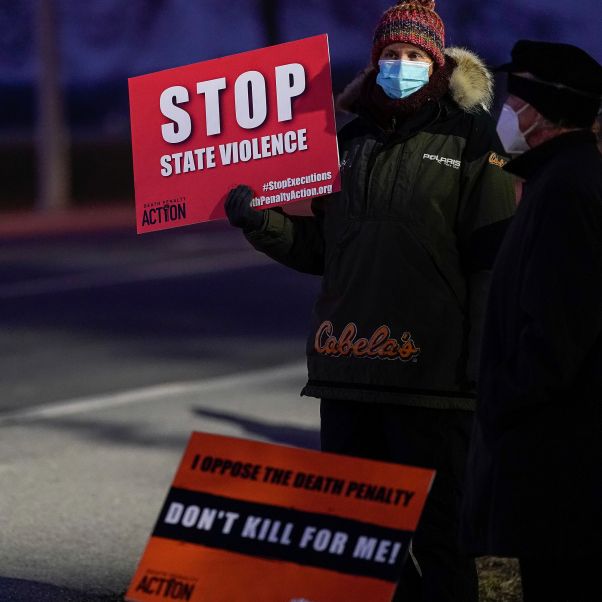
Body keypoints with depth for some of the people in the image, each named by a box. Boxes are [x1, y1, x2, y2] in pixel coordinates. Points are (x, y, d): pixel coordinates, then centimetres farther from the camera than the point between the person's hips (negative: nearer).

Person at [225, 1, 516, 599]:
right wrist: (262, 223, 1)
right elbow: (322, 249, 19)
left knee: (435, 529, -1)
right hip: (349, 370, 6)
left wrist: (479, 363, -14)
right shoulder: (351, 140, 15)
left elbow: (492, 259, -7)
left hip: (430, 370, -6)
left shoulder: (469, 138, -1)